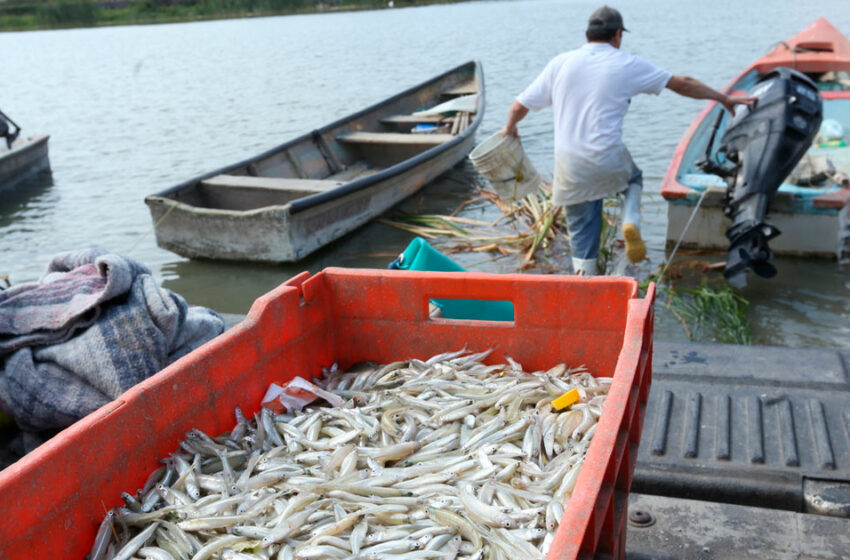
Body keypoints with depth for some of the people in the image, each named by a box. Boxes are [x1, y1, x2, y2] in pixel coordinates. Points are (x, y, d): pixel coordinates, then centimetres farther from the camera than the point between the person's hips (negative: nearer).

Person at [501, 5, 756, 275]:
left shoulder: (560, 63, 5)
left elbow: (520, 105, 8)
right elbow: (682, 84, 9)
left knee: (581, 230, 15)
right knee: (633, 178, 32)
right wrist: (724, 98, 21)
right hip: (609, 160, -1)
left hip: (570, 166, 1)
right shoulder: (628, 65, 2)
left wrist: (510, 127, 29)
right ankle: (631, 222, 6)